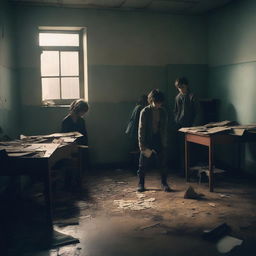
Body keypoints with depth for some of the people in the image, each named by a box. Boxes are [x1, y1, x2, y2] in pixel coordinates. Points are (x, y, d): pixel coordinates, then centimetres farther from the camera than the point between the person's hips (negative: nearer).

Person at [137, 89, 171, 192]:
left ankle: (164, 183, 22)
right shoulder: (145, 112, -10)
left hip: (159, 141, 3)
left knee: (163, 164, 7)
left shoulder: (163, 112, 1)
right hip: (147, 142, -3)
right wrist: (143, 146, -15)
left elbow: (164, 129, 7)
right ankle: (141, 184, 21)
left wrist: (164, 143, 3)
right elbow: (141, 130, -11)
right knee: (143, 165, 6)